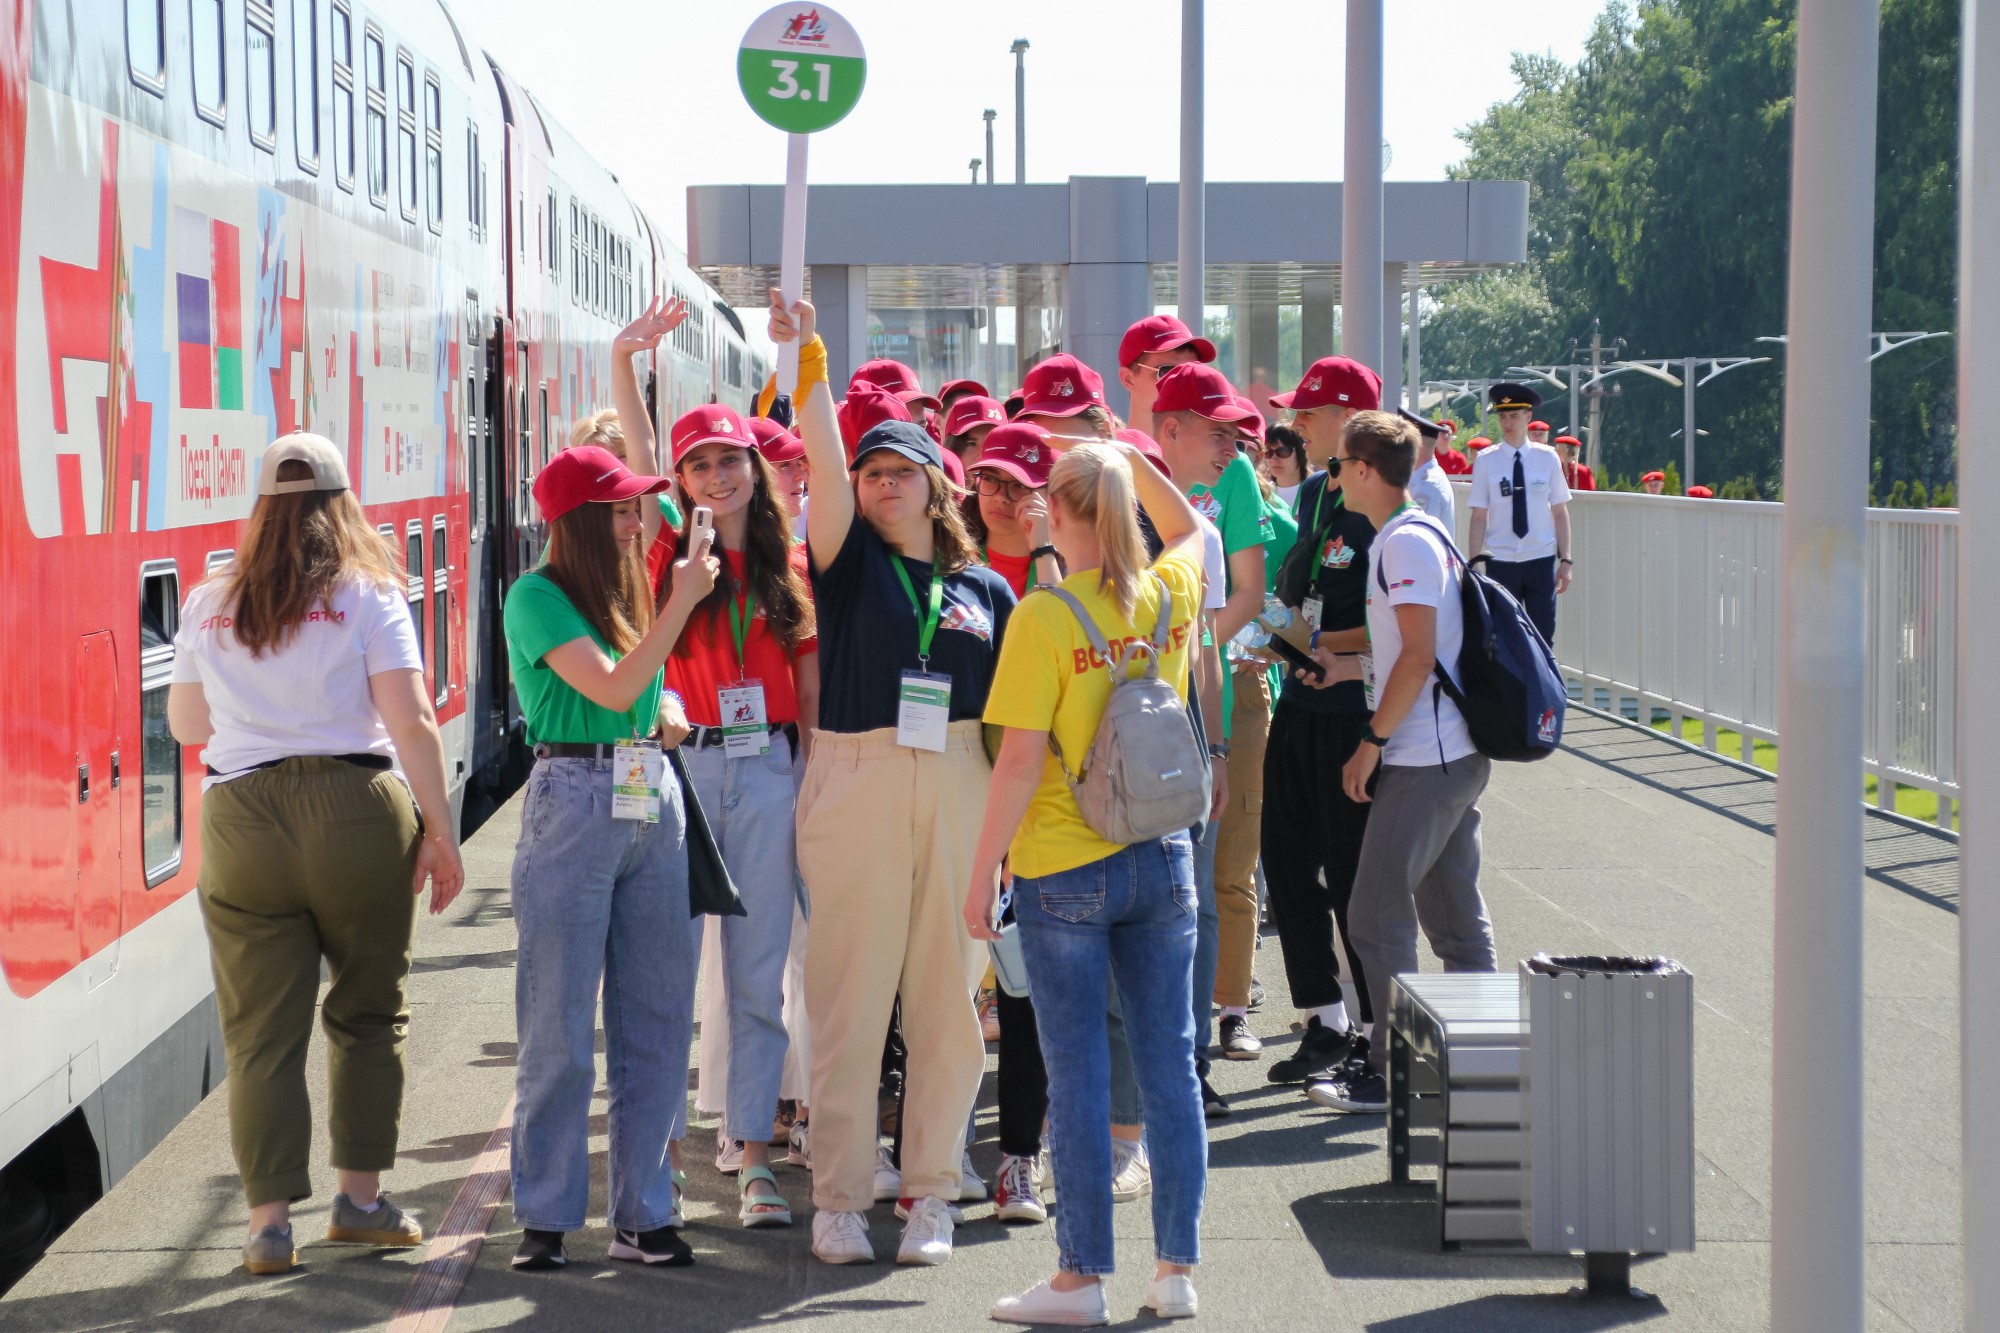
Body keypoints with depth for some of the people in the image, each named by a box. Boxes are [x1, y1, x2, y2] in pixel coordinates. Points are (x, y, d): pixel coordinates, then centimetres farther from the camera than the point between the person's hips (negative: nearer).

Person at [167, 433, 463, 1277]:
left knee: (260, 1032, 3)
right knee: (369, 1014, 15)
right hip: (357, 812, -1)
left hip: (240, 820, 2)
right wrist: (440, 832, -1)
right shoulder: (368, 595, -1)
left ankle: (270, 1219, 1)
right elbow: (412, 724, -7)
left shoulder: (208, 605, 7)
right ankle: (359, 1196, 18)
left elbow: (184, 723, 19)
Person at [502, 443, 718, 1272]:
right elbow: (613, 687, -16)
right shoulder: (537, 597, -7)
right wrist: (682, 601, -16)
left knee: (656, 1018, 6)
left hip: (653, 800, 7)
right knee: (560, 1025, -1)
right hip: (574, 803, -7)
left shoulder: (632, 586, 14)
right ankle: (545, 1218, 7)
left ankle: (643, 1215, 13)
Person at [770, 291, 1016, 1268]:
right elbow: (823, 464, -10)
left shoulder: (983, 589, 10)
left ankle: (928, 1192, 14)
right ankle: (838, 1197, 7)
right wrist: (807, 361, -21)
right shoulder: (850, 562, 5)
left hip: (958, 793, 2)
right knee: (849, 999, 0)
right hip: (854, 784, -2)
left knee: (947, 999, 4)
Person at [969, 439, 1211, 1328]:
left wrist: (981, 874, -8)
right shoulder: (1171, 595, 2)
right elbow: (1190, 526, 27)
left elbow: (1020, 761, -14)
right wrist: (1130, 460, 24)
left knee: (1077, 1073, 1)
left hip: (1065, 869, -5)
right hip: (1162, 859, 5)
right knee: (1169, 1063, 9)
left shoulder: (1043, 619, -14)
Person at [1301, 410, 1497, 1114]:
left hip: (1422, 762, -10)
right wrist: (1348, 669, 22)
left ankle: (1393, 1072, 0)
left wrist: (1372, 741, -15)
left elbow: (1419, 657, -20)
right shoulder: (1414, 535, 16)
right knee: (1456, 917, 13)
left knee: (1377, 916, -5)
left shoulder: (1406, 542, -15)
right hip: (1454, 757, 10)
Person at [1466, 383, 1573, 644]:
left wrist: (1565, 560, 0)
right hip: (1501, 562, -1)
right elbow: (1479, 518, -3)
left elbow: (1560, 513, 3)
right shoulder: (1486, 461, -3)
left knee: (1543, 639, 2)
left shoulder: (1547, 458, 0)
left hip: (1541, 562, 1)